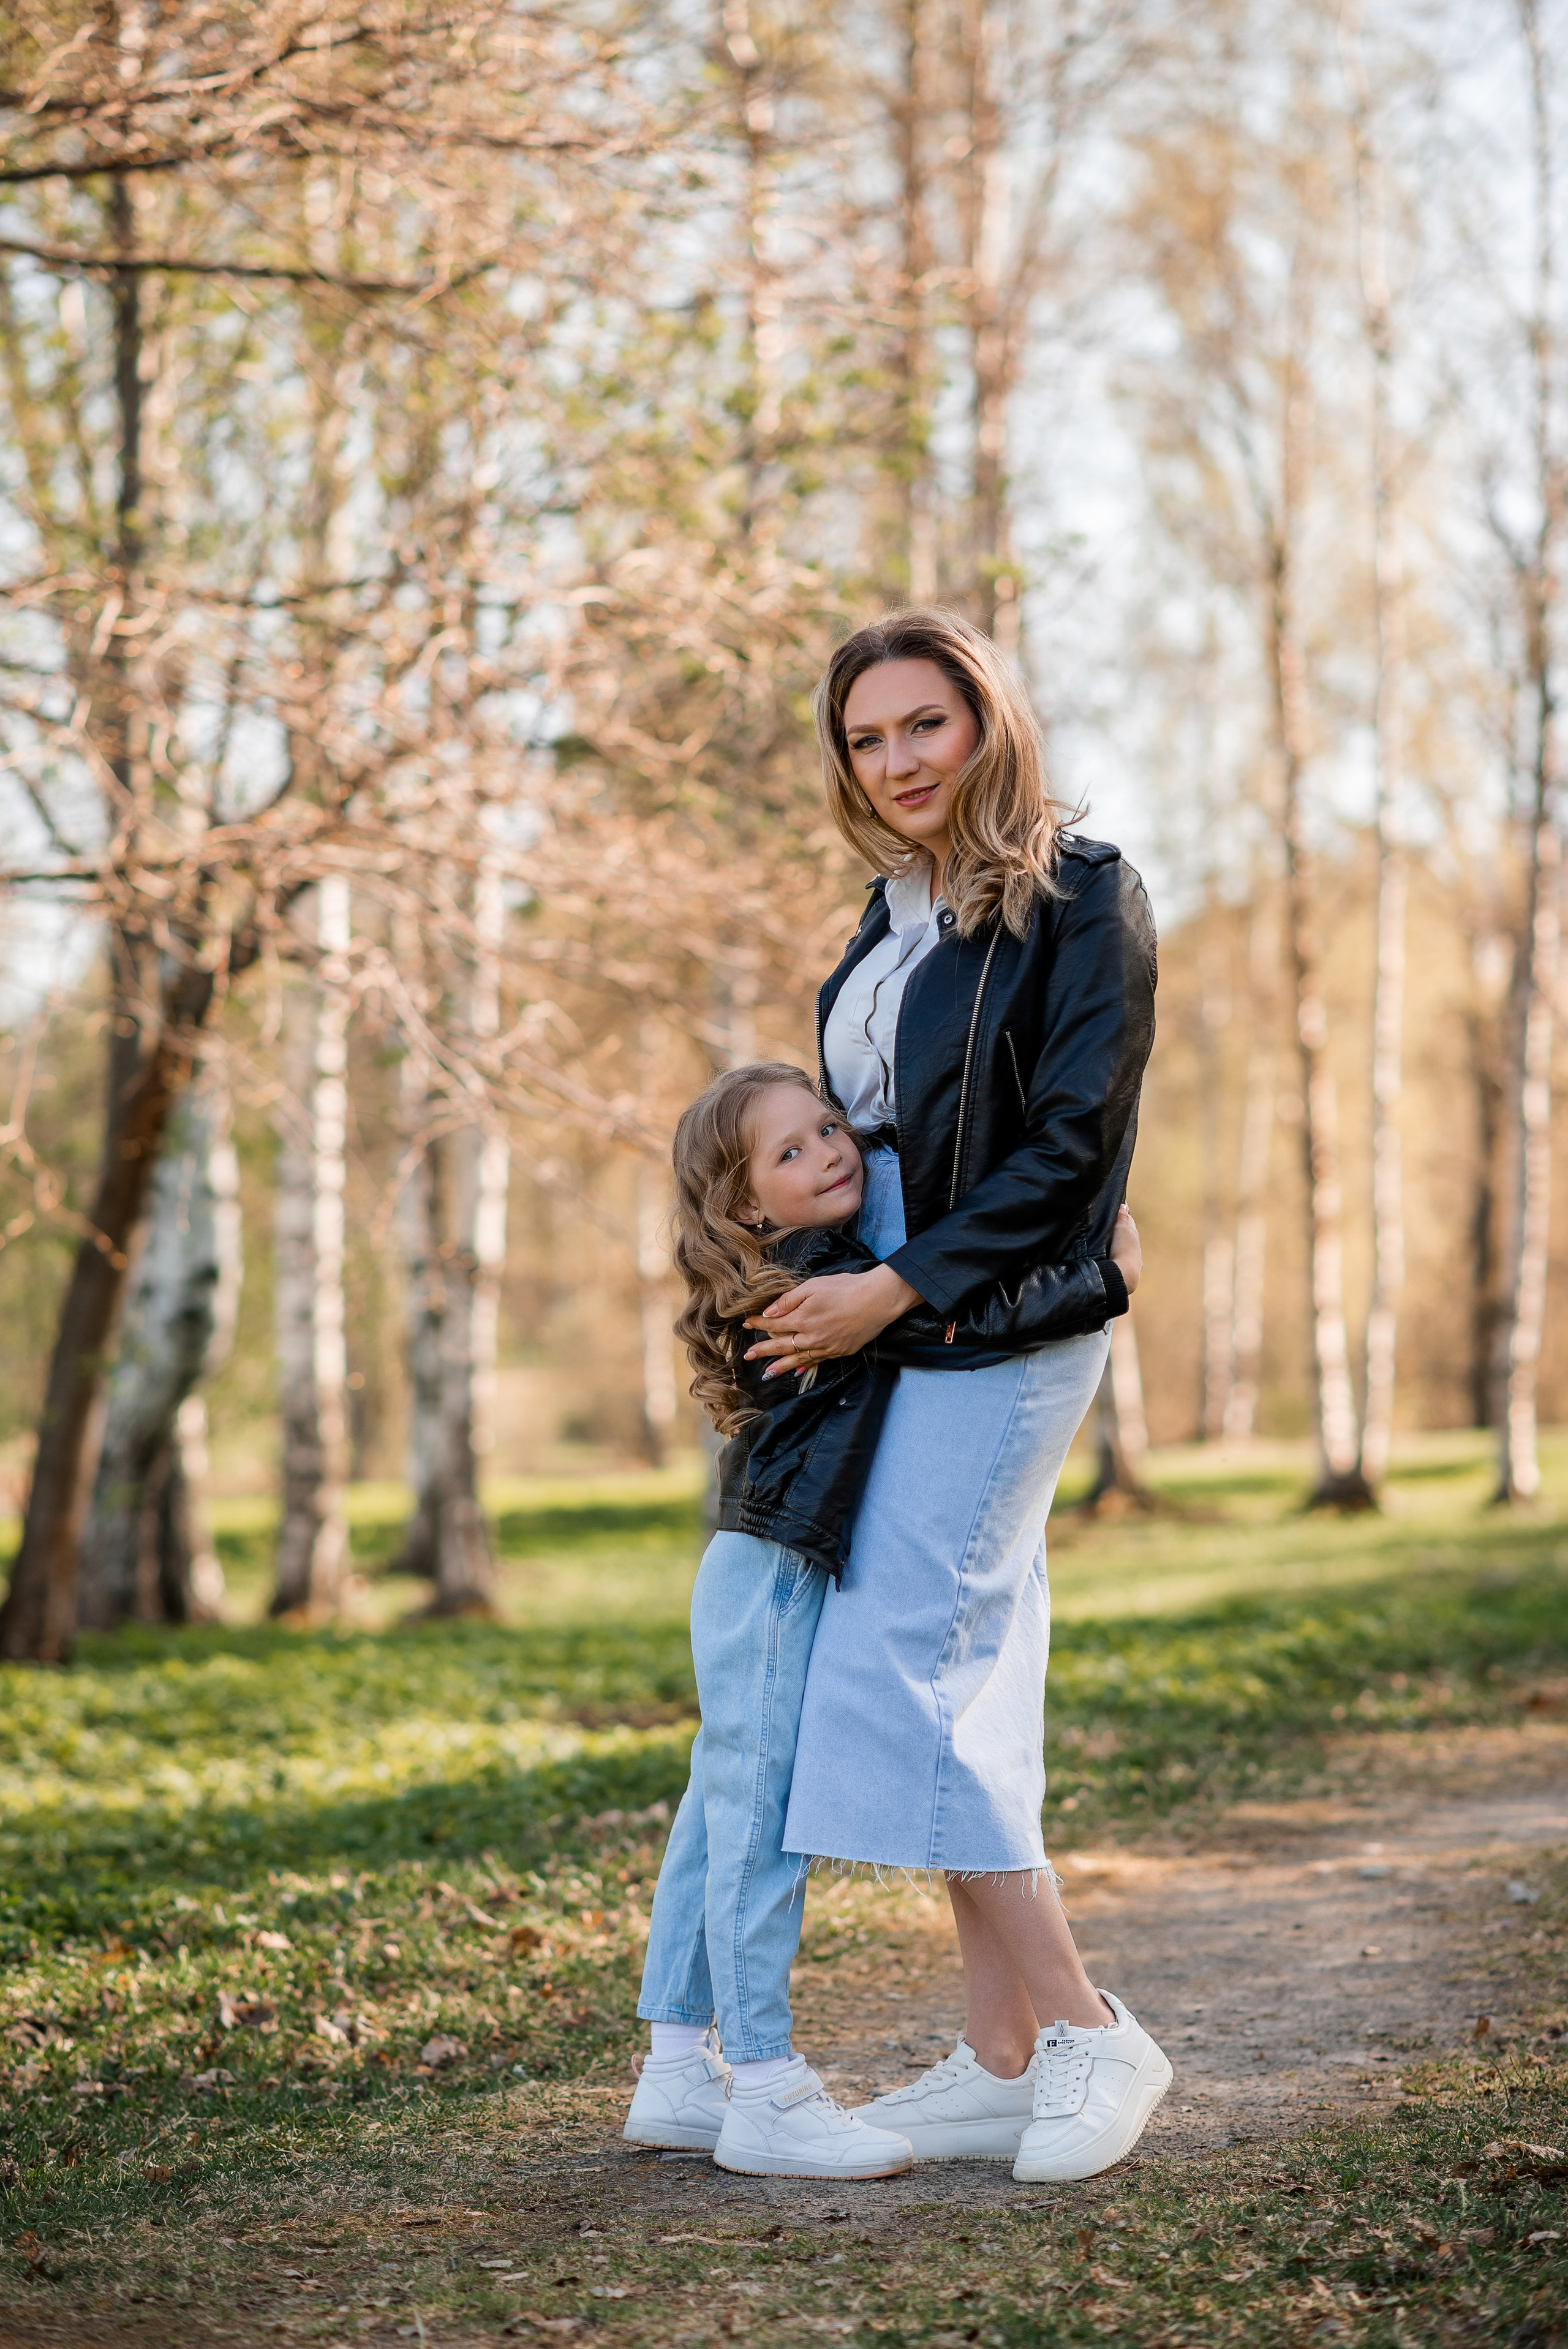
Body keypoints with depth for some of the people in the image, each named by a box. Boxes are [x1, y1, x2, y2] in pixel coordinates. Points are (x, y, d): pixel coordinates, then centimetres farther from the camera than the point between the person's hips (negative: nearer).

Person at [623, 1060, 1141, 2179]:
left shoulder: (836, 1267, 13)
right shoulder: (823, 1282, -17)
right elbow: (968, 1324, -25)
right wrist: (1110, 1277, -15)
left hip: (763, 1582, 10)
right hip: (772, 1582, -10)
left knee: (721, 1817, 12)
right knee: (762, 1821, -6)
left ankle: (680, 2068, 20)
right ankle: (766, 2093, -2)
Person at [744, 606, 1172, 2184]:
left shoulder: (1080, 897, -8)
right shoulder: (897, 914, 15)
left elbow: (1071, 1146, -15)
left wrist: (893, 1288, -18)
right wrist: (816, 1294, 13)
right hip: (890, 1325, 8)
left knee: (898, 1665, -13)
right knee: (963, 1684, 6)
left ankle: (1087, 2032, -7)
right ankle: (1001, 2058, 11)